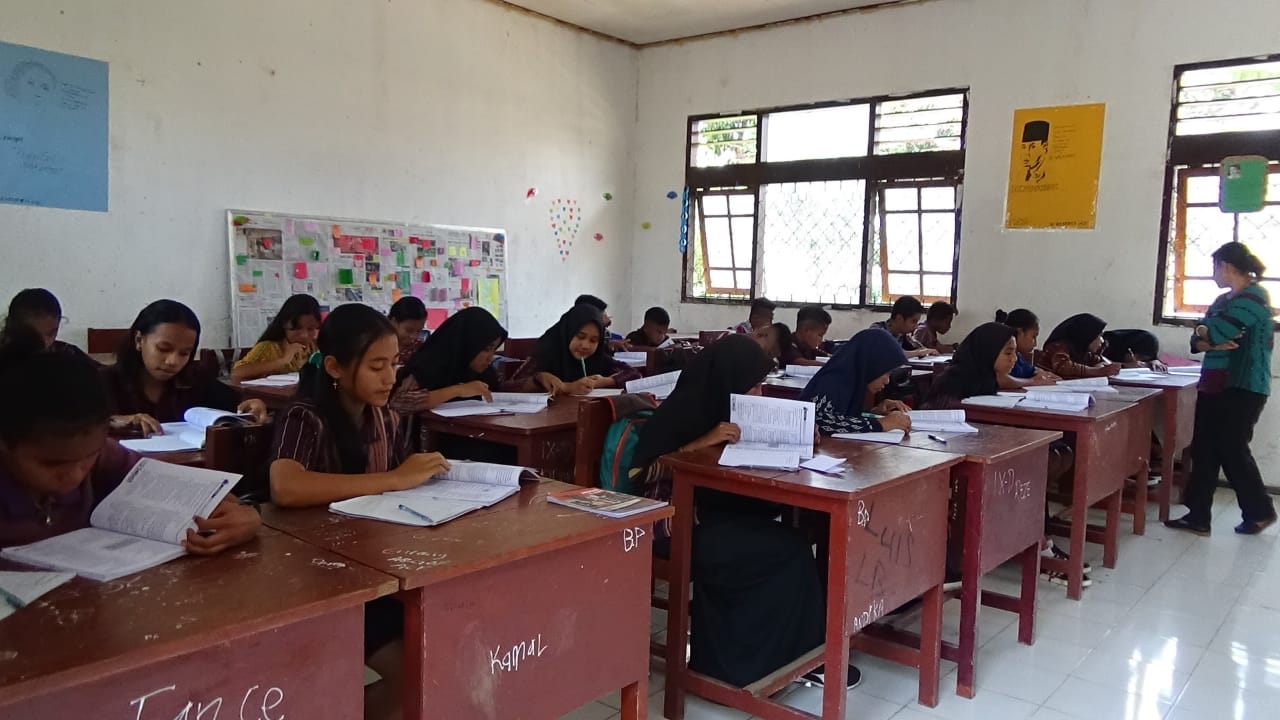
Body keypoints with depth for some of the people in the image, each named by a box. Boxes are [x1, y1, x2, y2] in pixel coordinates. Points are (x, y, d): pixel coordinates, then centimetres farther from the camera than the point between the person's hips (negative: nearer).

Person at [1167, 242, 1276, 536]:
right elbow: (1197, 341, 9)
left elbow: (1216, 332, -21)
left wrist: (1204, 331, 0)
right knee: (1203, 449, 5)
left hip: (1242, 388, -8)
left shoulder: (1254, 297, -11)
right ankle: (1198, 517, 8)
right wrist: (1213, 343, -12)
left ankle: (1260, 512, 19)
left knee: (1232, 450, 0)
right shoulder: (1223, 300, 16)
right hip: (1214, 386, 9)